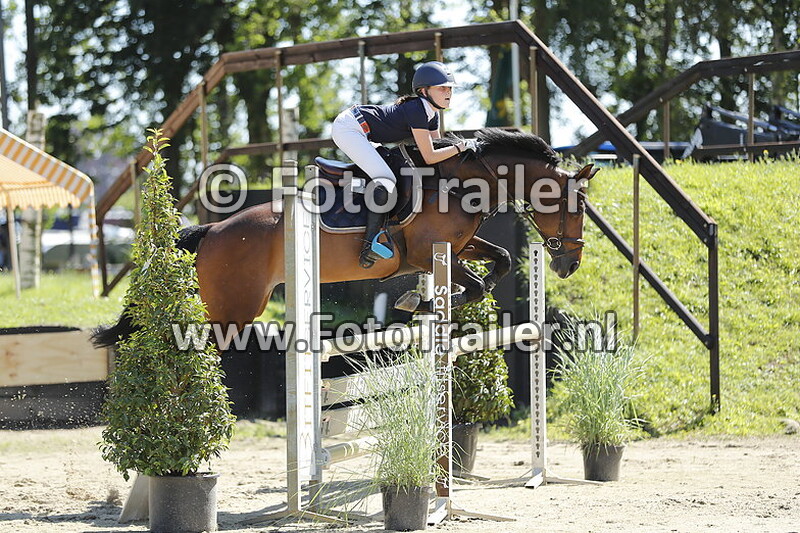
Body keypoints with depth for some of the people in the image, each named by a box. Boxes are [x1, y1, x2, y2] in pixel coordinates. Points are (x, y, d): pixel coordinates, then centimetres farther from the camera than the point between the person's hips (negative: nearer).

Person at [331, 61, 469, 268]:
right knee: (386, 181, -21)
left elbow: (436, 147, 15)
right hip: (349, 128, -11)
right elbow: (430, 158, -21)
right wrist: (459, 148, -13)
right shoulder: (417, 111, -21)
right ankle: (370, 246, -22)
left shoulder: (431, 114, 7)